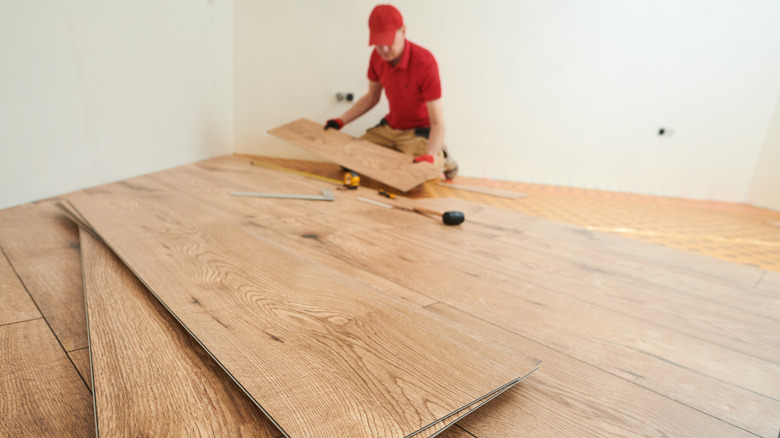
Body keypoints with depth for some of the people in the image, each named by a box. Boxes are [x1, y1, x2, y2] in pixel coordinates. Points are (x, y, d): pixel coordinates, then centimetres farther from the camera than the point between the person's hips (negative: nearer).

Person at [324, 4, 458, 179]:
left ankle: (441, 159, 5)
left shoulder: (424, 62, -27)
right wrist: (341, 121, 5)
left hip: (419, 131, -6)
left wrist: (429, 156, -44)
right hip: (390, 126, 6)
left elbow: (437, 122, -28)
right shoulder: (378, 55, -7)